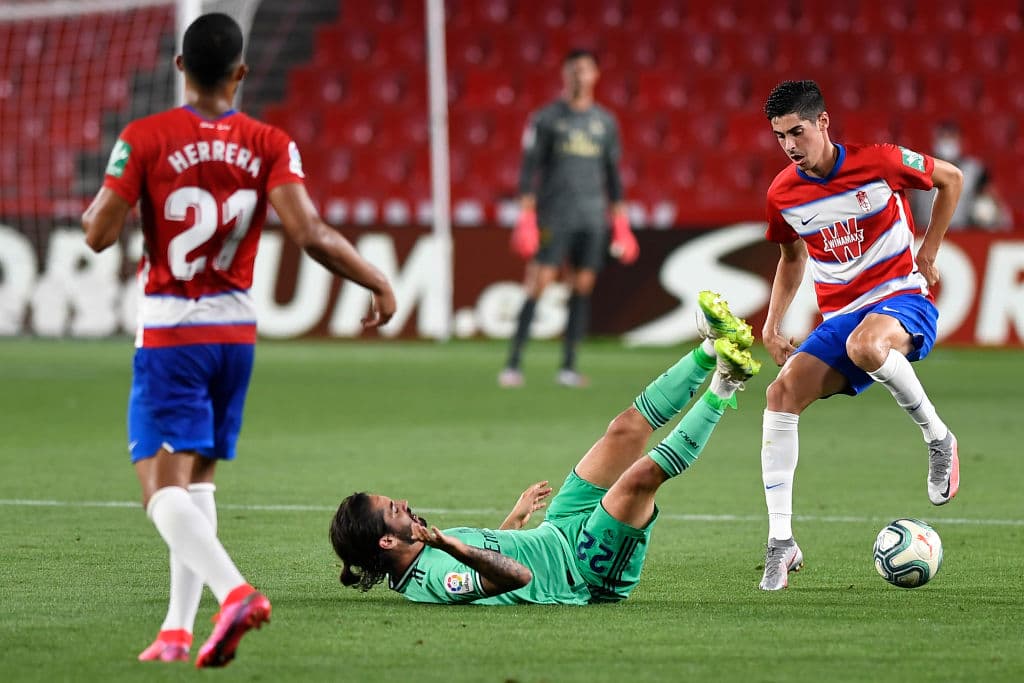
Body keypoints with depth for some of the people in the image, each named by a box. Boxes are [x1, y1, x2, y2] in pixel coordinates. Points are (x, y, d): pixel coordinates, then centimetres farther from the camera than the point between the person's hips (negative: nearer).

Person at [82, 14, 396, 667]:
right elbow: (311, 233, -14)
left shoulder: (145, 139, -9)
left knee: (163, 484, -8)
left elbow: (100, 234, -10)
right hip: (236, 333, 4)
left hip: (168, 336, -4)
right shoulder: (271, 146, -3)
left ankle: (234, 590, -31)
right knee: (198, 478, 15)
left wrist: (98, 203, 12)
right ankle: (179, 629, 10)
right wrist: (379, 282, -3)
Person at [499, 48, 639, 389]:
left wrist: (620, 221, 12)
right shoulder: (546, 118, 1)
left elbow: (612, 173, 17)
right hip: (554, 216, -4)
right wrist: (526, 215, -10)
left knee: (582, 288, 2)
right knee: (538, 286, -10)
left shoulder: (605, 123, 12)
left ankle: (568, 366, 8)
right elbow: (530, 168, -1)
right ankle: (513, 364, -10)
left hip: (592, 217, 4)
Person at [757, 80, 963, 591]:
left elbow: (951, 179, 5)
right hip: (839, 315, 5)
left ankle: (938, 438, -14)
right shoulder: (782, 194, 1)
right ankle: (780, 544, -16)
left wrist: (927, 254, 2)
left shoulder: (879, 163, -12)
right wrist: (772, 324, 10)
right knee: (783, 392, -19)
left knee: (864, 345, -41)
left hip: (901, 296, -5)